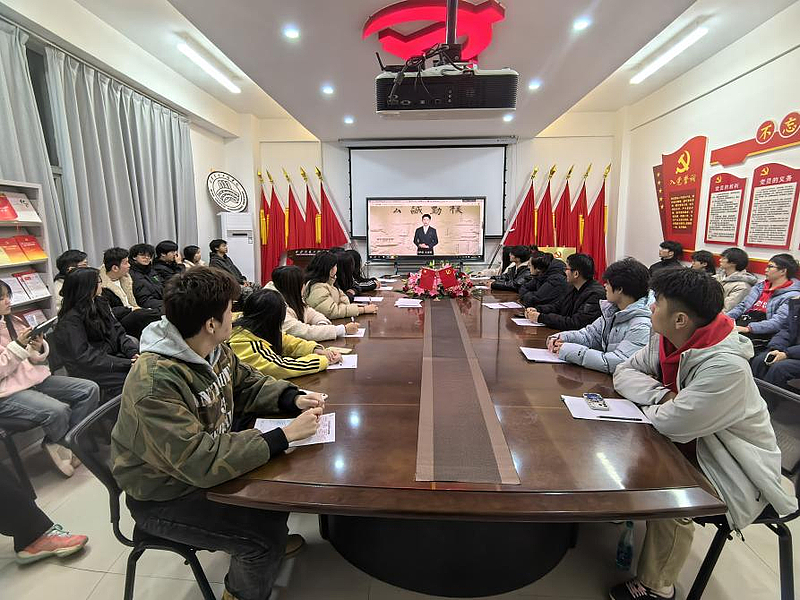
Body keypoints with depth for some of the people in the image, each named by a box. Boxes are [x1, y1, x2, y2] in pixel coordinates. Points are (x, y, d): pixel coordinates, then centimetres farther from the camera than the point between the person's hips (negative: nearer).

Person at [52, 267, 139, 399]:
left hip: (113, 356, 7)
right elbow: (84, 357, -19)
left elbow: (118, 331, 10)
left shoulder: (100, 303, 11)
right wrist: (125, 364, -25)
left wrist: (133, 352, -9)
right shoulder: (70, 320, -13)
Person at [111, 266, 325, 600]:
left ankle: (270, 543, 31)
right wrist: (284, 435, -34)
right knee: (265, 533, -14)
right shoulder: (156, 384, -34)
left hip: (206, 464, 8)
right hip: (164, 497, -7)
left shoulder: (214, 349, -9)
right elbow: (201, 461, -37)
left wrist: (293, 399, -11)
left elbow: (248, 384, 6)